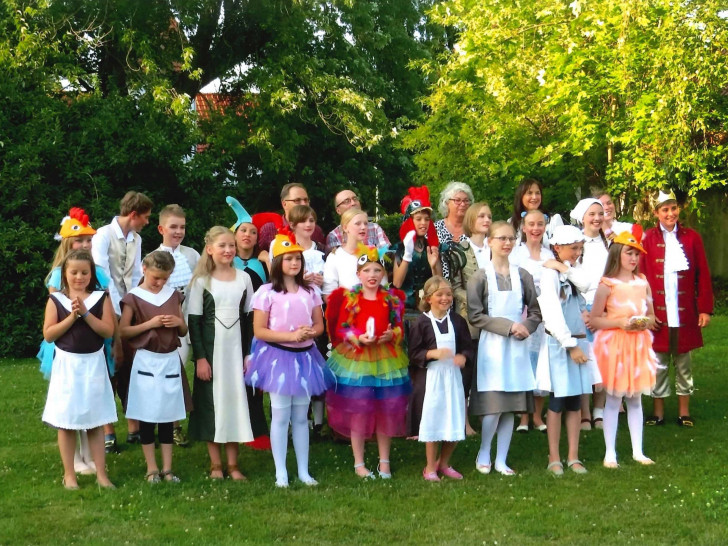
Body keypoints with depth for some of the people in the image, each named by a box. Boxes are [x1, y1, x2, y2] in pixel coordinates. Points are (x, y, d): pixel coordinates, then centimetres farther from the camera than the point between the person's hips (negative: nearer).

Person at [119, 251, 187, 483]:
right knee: (147, 415, 1)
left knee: (168, 415, 6)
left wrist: (179, 322, -8)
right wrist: (150, 324, -17)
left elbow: (183, 332, 14)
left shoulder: (173, 295, 8)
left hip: (170, 360, 4)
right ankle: (151, 468, 10)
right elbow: (122, 331, -8)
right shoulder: (133, 297, -6)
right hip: (146, 361, -4)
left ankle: (167, 467, 12)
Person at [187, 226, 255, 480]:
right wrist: (200, 357, -10)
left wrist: (248, 353, 2)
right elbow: (194, 321, -4)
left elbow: (249, 317, 8)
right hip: (210, 348, -2)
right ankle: (215, 464, 10)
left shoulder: (243, 278, 6)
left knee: (236, 399, 3)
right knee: (211, 402, 1)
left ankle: (233, 464, 10)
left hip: (237, 348, 2)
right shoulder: (202, 281, -2)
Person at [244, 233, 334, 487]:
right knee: (280, 416, 0)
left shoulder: (310, 291, 6)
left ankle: (304, 471, 18)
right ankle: (281, 473, 9)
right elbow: (259, 331, -10)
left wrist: (310, 333, -13)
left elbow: (319, 325, 10)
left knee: (301, 416, 11)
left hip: (305, 356, 4)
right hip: (278, 357, -4)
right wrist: (291, 336, -19)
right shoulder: (267, 292, -8)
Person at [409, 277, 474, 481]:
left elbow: (468, 347, 7)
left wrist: (464, 357, -14)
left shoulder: (457, 321, 6)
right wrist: (433, 353, -21)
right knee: (433, 421, 0)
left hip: (454, 375, 4)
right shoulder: (422, 323, -5)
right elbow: (414, 354, -6)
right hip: (432, 376, -4)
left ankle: (443, 463, 27)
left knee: (455, 424, 7)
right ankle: (430, 468, 14)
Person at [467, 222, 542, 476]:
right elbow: (475, 315, -9)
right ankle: (483, 456, 12)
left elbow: (536, 312, 10)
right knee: (493, 406, -8)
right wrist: (508, 326, -15)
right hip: (491, 345, -4)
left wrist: (526, 326, -10)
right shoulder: (481, 277, -2)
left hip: (517, 347, 4)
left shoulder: (522, 275, 8)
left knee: (511, 407, 5)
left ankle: (501, 460, 15)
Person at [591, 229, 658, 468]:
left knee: (635, 399, 11)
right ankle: (610, 453, 9)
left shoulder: (643, 282, 7)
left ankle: (637, 451, 19)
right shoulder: (607, 284, -8)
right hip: (614, 344, -5)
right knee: (613, 399, 1)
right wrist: (619, 322, -19)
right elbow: (594, 320, -8)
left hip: (639, 344, 5)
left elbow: (651, 315, 15)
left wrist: (646, 322, -7)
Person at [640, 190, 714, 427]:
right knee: (658, 363, 6)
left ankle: (684, 411, 20)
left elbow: (703, 275, 3)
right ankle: (658, 412, 16)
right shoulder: (648, 239, -1)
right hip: (658, 314, -1)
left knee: (683, 363, 10)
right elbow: (641, 276, -4)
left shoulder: (692, 237, 2)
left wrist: (705, 308, -2)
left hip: (685, 314, 1)